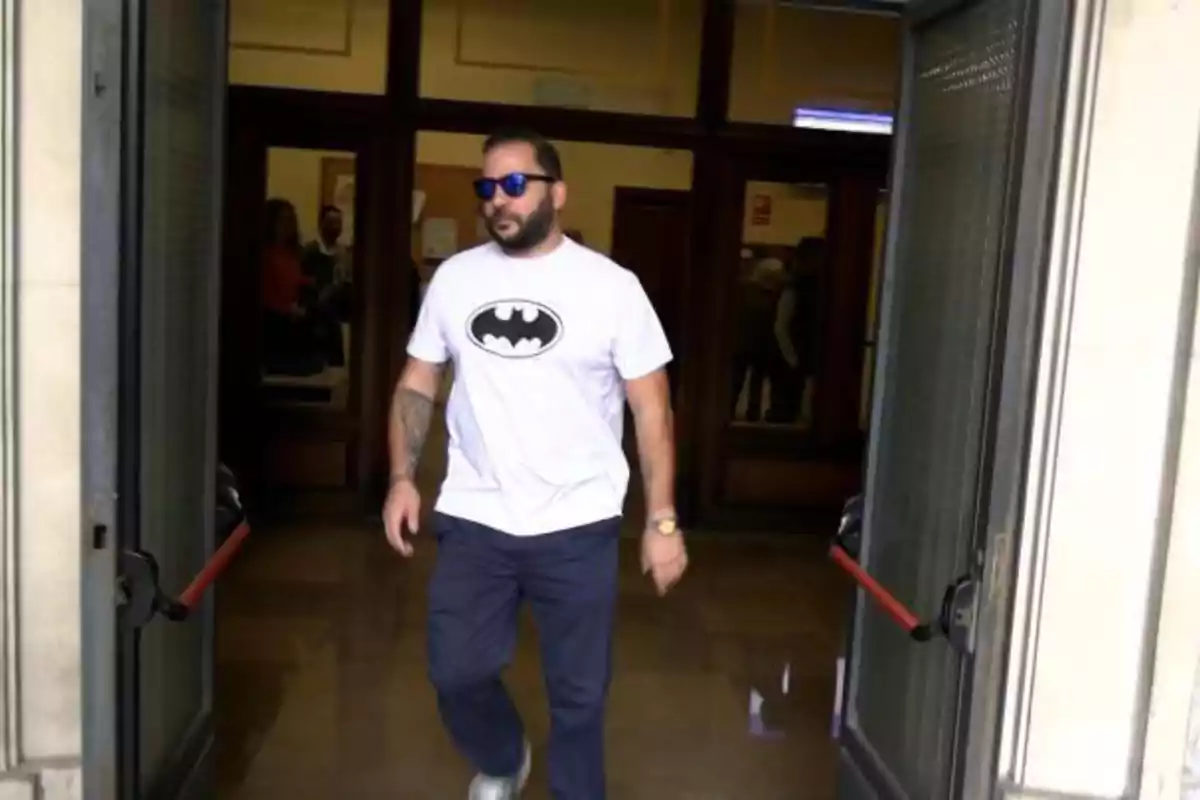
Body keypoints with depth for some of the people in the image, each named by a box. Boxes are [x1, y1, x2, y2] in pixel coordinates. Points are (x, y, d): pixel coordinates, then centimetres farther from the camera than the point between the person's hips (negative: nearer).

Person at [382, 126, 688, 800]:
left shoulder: (611, 286, -5)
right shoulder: (455, 277, 4)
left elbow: (652, 407, -3)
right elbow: (417, 384, 11)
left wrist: (663, 520, -7)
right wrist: (403, 477, -2)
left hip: (579, 526, -2)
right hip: (473, 521, 3)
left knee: (579, 693, 9)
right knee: (457, 672, 10)